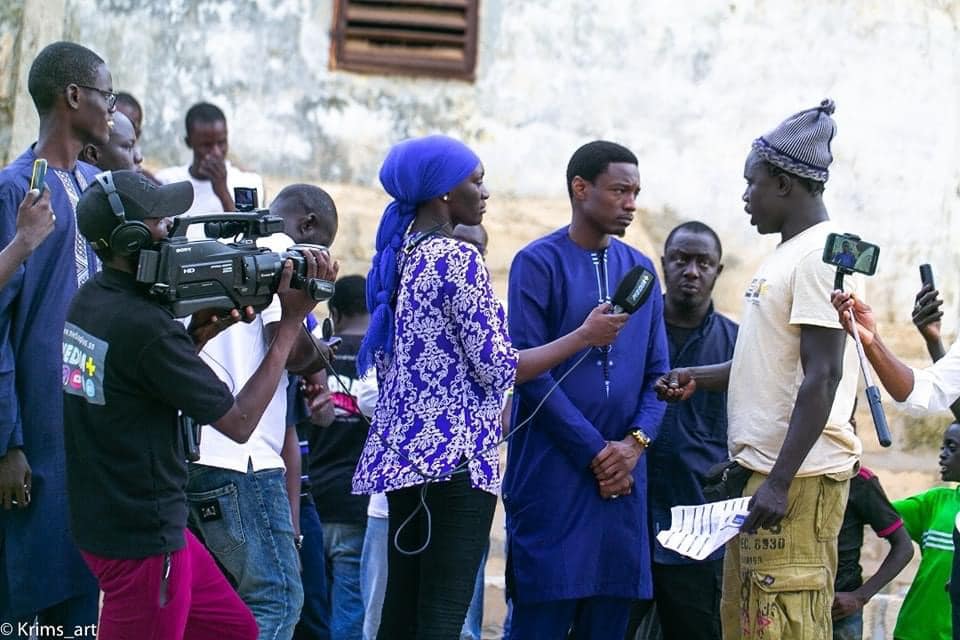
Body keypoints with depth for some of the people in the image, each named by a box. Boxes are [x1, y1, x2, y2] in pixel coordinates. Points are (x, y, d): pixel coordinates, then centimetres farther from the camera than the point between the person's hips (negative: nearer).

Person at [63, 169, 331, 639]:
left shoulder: (89, 301, 4)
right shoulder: (143, 326, -24)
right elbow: (239, 422, -19)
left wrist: (198, 333, 0)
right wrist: (292, 322, -15)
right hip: (142, 538, -9)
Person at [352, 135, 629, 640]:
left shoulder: (398, 257, 13)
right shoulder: (458, 260, -12)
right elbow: (497, 369, -12)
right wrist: (585, 335, -4)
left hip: (400, 452, 9)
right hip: (454, 458, -9)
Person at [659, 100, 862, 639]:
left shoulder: (823, 256, -13)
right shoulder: (789, 254, 18)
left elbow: (821, 376, -20)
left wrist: (779, 482, -24)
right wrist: (699, 379, 22)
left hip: (799, 479, -10)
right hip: (763, 470, 10)